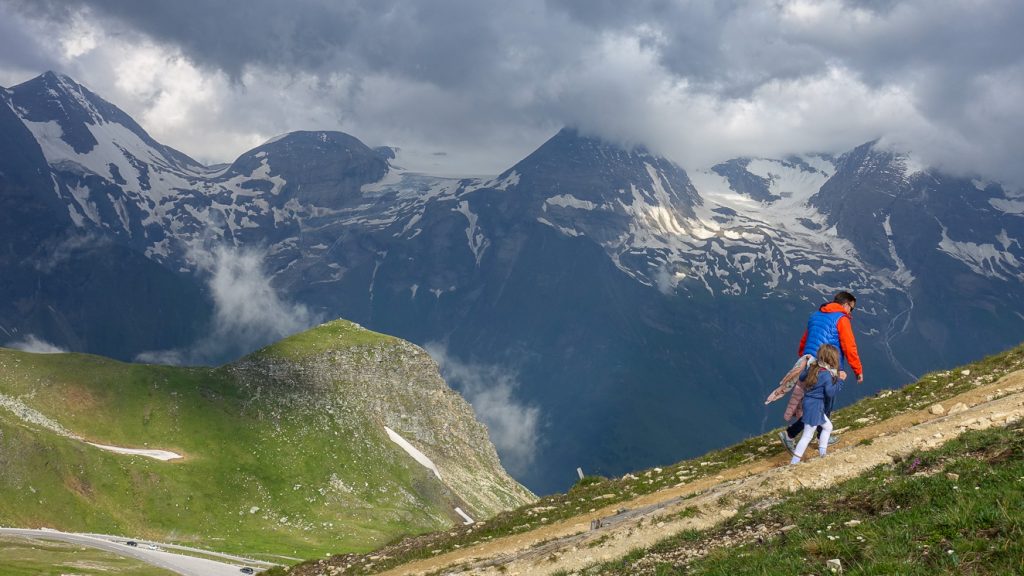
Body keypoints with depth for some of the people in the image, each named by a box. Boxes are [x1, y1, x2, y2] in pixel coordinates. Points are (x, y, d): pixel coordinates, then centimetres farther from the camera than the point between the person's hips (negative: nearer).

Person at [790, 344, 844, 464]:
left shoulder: (813, 367, 3)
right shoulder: (827, 375, -19)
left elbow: (801, 377, 16)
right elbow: (830, 393, -20)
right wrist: (839, 381, -15)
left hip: (809, 403, 9)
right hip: (814, 406, -9)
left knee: (828, 426, 24)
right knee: (808, 435, -3)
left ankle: (822, 451, 29)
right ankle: (795, 461, -2)